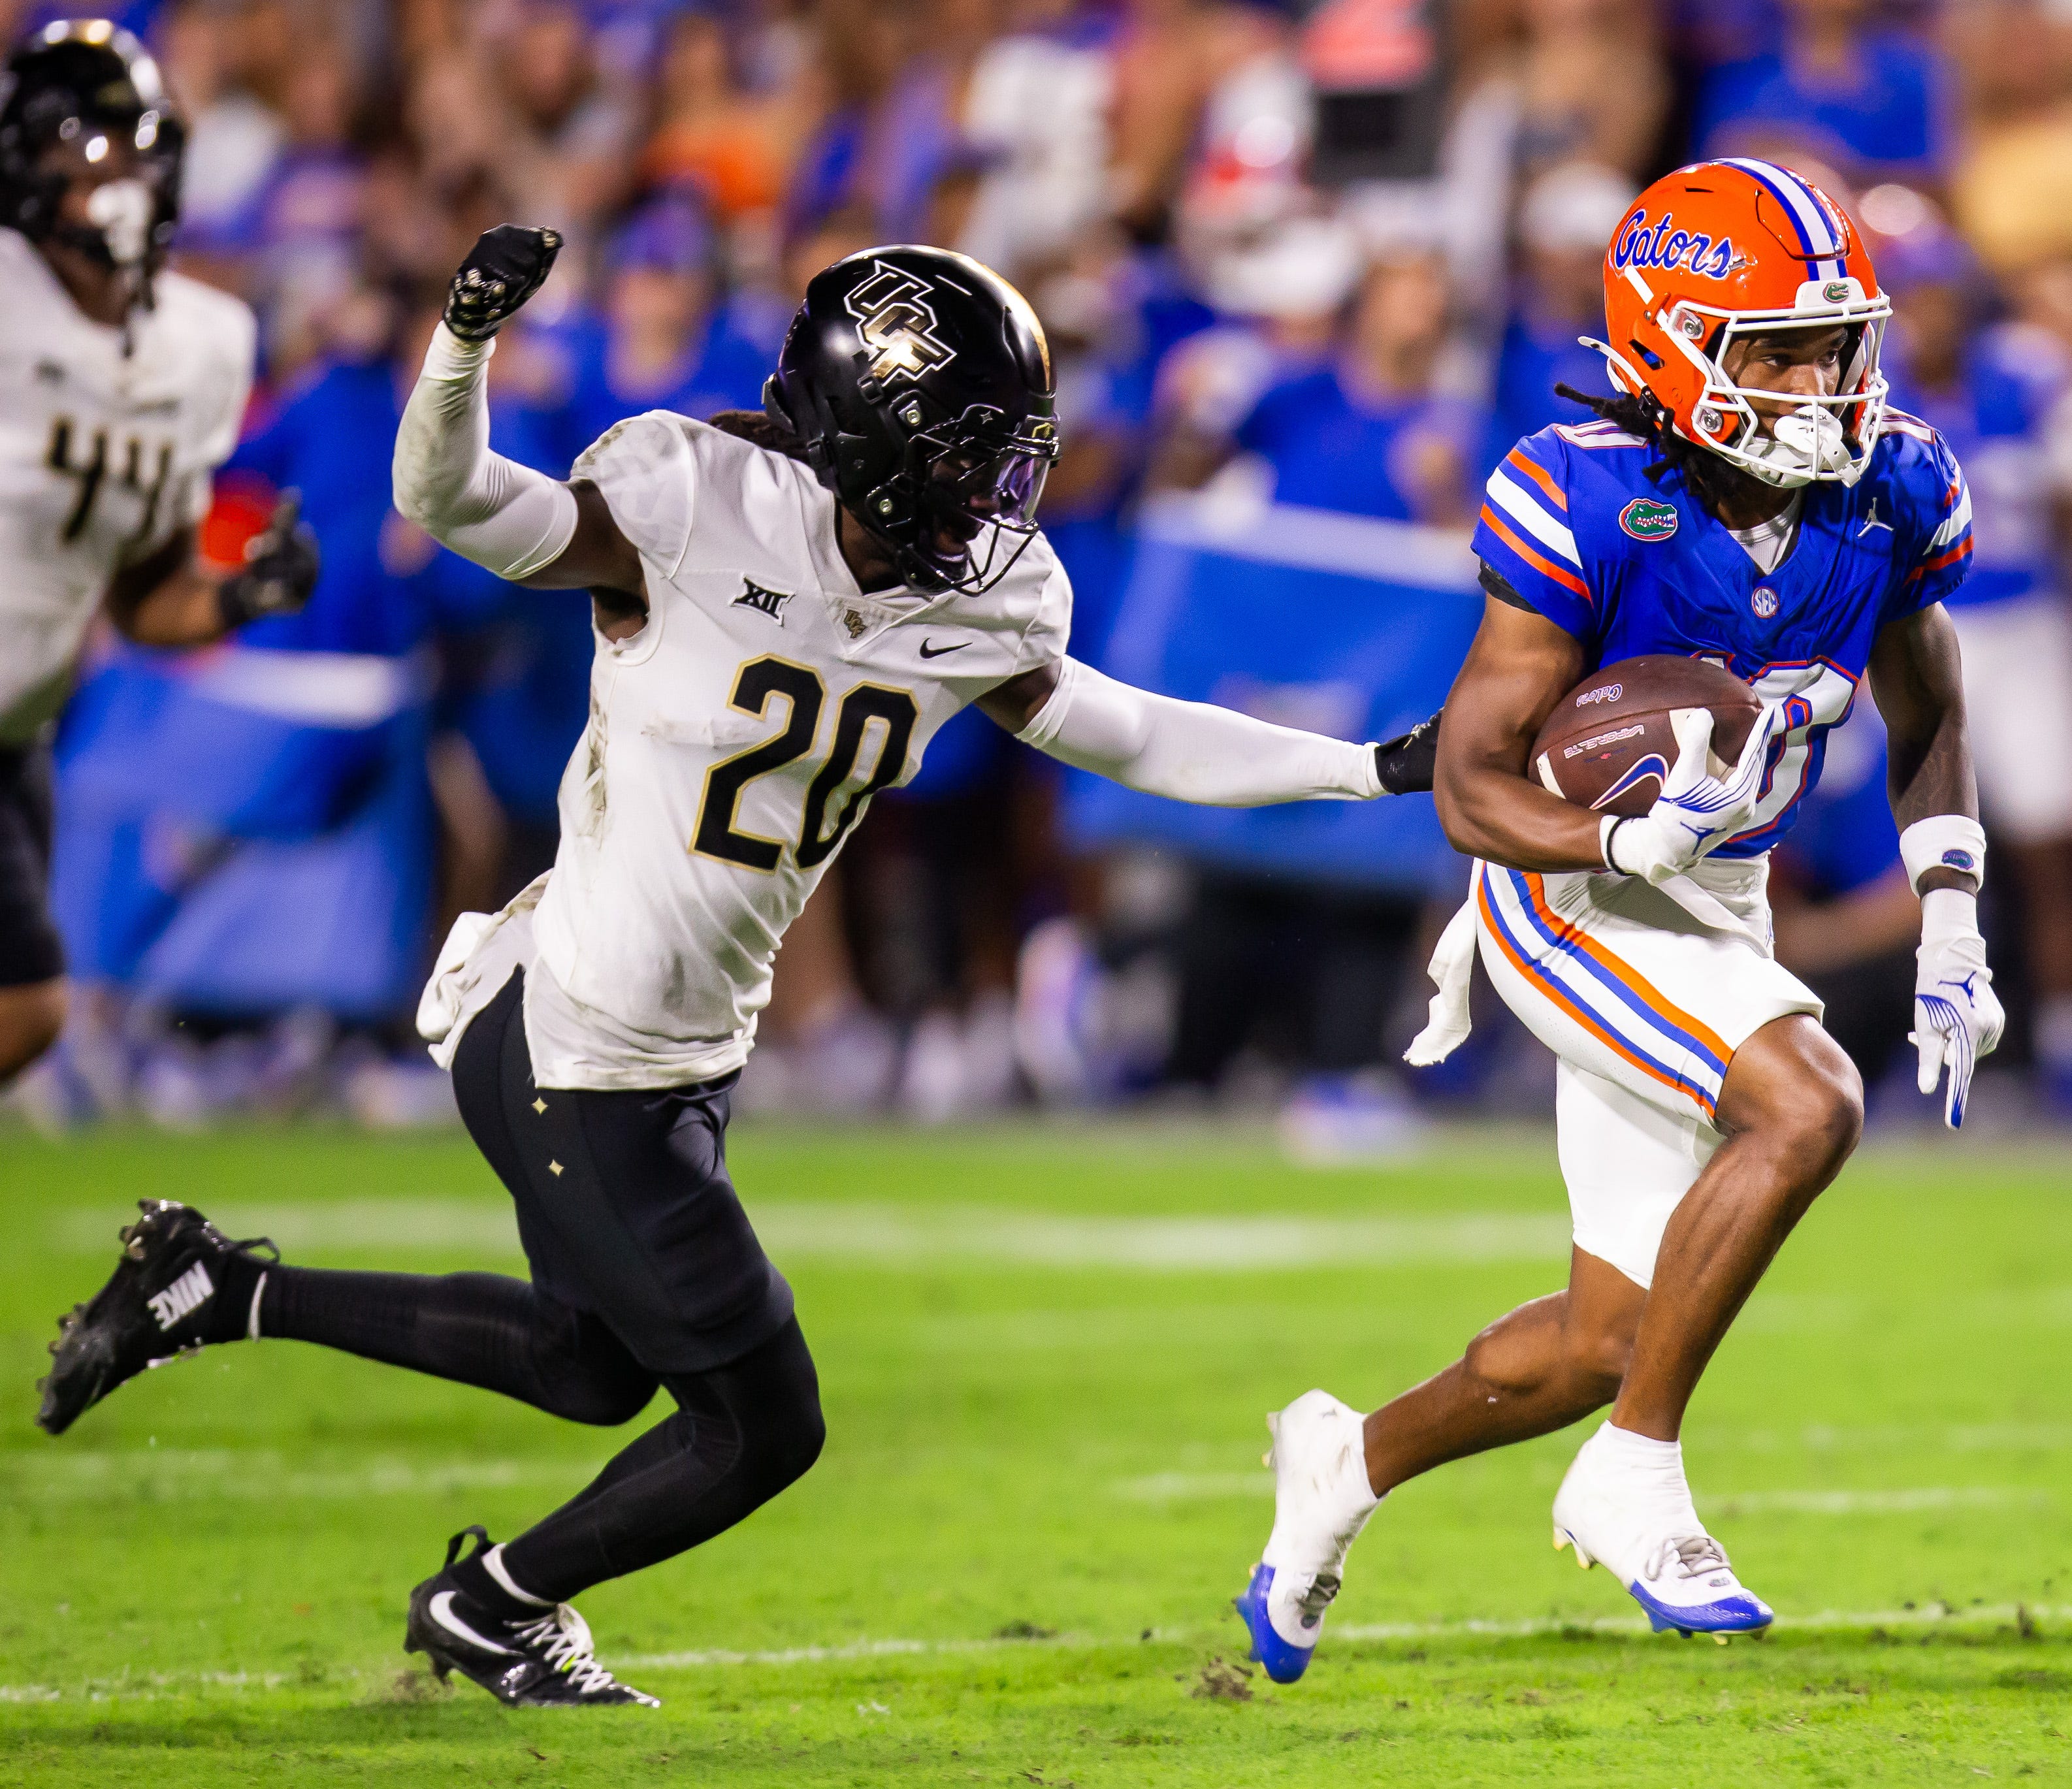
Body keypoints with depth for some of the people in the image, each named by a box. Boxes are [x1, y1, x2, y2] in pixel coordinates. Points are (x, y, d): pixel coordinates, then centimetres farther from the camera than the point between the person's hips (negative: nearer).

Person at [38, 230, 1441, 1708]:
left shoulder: (975, 610, -4)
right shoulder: (699, 517, -24)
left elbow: (1131, 737, 9)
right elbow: (450, 504, -31)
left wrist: (1380, 767, 7)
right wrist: (470, 339, -50)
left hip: (689, 1053, 9)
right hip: (580, 1067, -9)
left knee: (596, 1367, 29)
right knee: (762, 1426, 2)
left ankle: (224, 1290, 36)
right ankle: (493, 1607, 27)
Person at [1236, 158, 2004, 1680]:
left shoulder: (1893, 496, -7)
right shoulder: (1592, 513, -23)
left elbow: (1928, 719, 11)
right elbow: (1471, 782, -20)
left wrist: (1952, 934, 1)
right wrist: (1630, 839, -39)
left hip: (1716, 920, 6)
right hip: (1570, 904, -6)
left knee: (1609, 1342, 11)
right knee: (1810, 1108, -31)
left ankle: (1351, 1460, 38)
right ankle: (1636, 1485, -17)